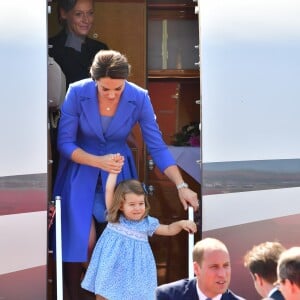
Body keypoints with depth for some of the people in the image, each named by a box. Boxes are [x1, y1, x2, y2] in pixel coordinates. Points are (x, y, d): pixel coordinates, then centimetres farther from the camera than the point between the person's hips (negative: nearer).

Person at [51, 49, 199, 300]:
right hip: (81, 169, -1)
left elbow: (157, 147, -15)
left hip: (118, 170, 1)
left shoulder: (139, 98, -18)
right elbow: (65, 143, -16)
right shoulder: (77, 93, -21)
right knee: (80, 240, -8)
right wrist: (98, 162, -30)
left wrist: (181, 186, -25)